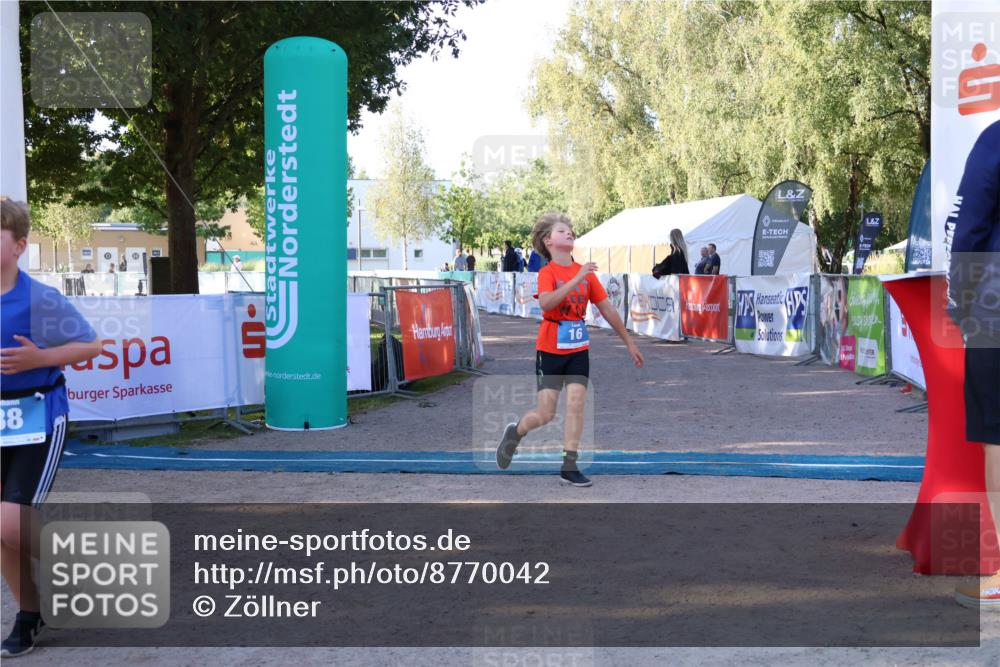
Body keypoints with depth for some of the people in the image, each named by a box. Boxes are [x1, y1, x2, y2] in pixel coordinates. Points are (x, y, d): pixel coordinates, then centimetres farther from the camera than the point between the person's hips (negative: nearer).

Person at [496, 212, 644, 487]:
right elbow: (545, 303, -31)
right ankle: (514, 432, 30)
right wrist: (576, 280, -34)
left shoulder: (586, 273, 4)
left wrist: (629, 342, 10)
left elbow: (607, 309, 8)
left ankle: (569, 467, 0)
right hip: (550, 349, -4)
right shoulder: (547, 272, -10)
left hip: (578, 349, 4)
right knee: (546, 414, -1)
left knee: (576, 404, -8)